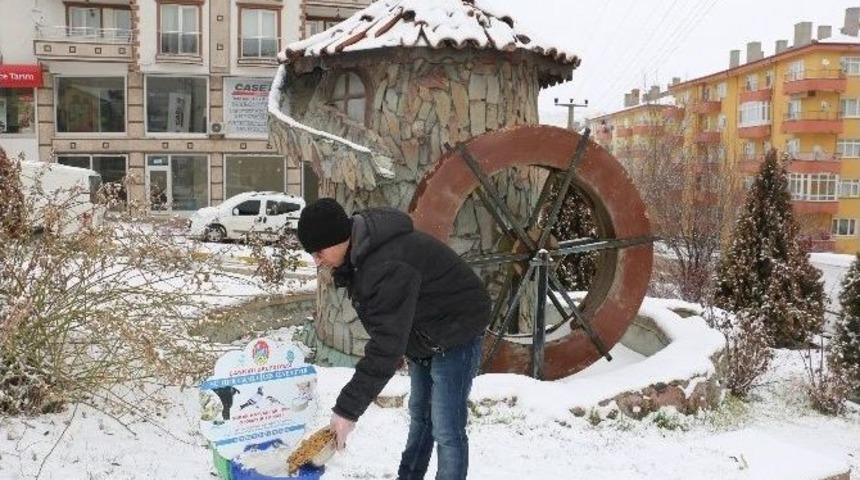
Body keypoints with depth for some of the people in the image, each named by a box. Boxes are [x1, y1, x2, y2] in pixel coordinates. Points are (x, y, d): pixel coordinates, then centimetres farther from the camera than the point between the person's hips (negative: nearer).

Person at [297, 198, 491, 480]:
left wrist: (348, 409, -31)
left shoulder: (388, 267, -36)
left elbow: (385, 346, -36)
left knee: (446, 428, -8)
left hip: (455, 332, -10)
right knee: (419, 415, 21)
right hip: (424, 336, 10)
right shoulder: (358, 253, -5)